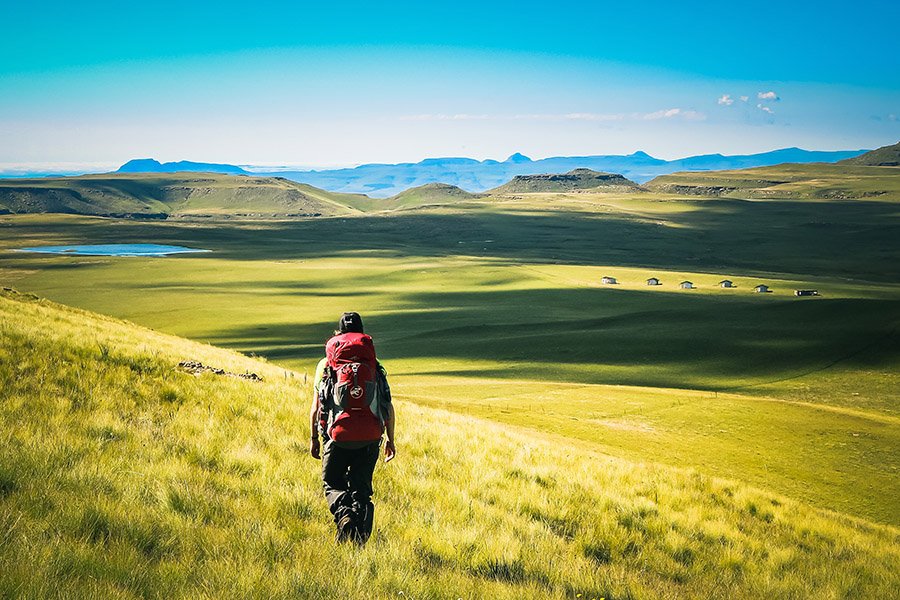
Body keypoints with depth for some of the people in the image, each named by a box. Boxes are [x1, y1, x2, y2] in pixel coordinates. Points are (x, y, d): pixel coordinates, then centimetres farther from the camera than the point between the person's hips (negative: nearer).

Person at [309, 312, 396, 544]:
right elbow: (389, 407, 8)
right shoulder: (374, 365, 10)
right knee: (361, 486, 14)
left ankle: (344, 513, -16)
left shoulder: (325, 365, 6)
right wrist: (390, 439, 16)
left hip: (338, 436, -1)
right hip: (370, 437, 1)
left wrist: (313, 439, 13)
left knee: (332, 484, 14)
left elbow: (315, 407, 5)